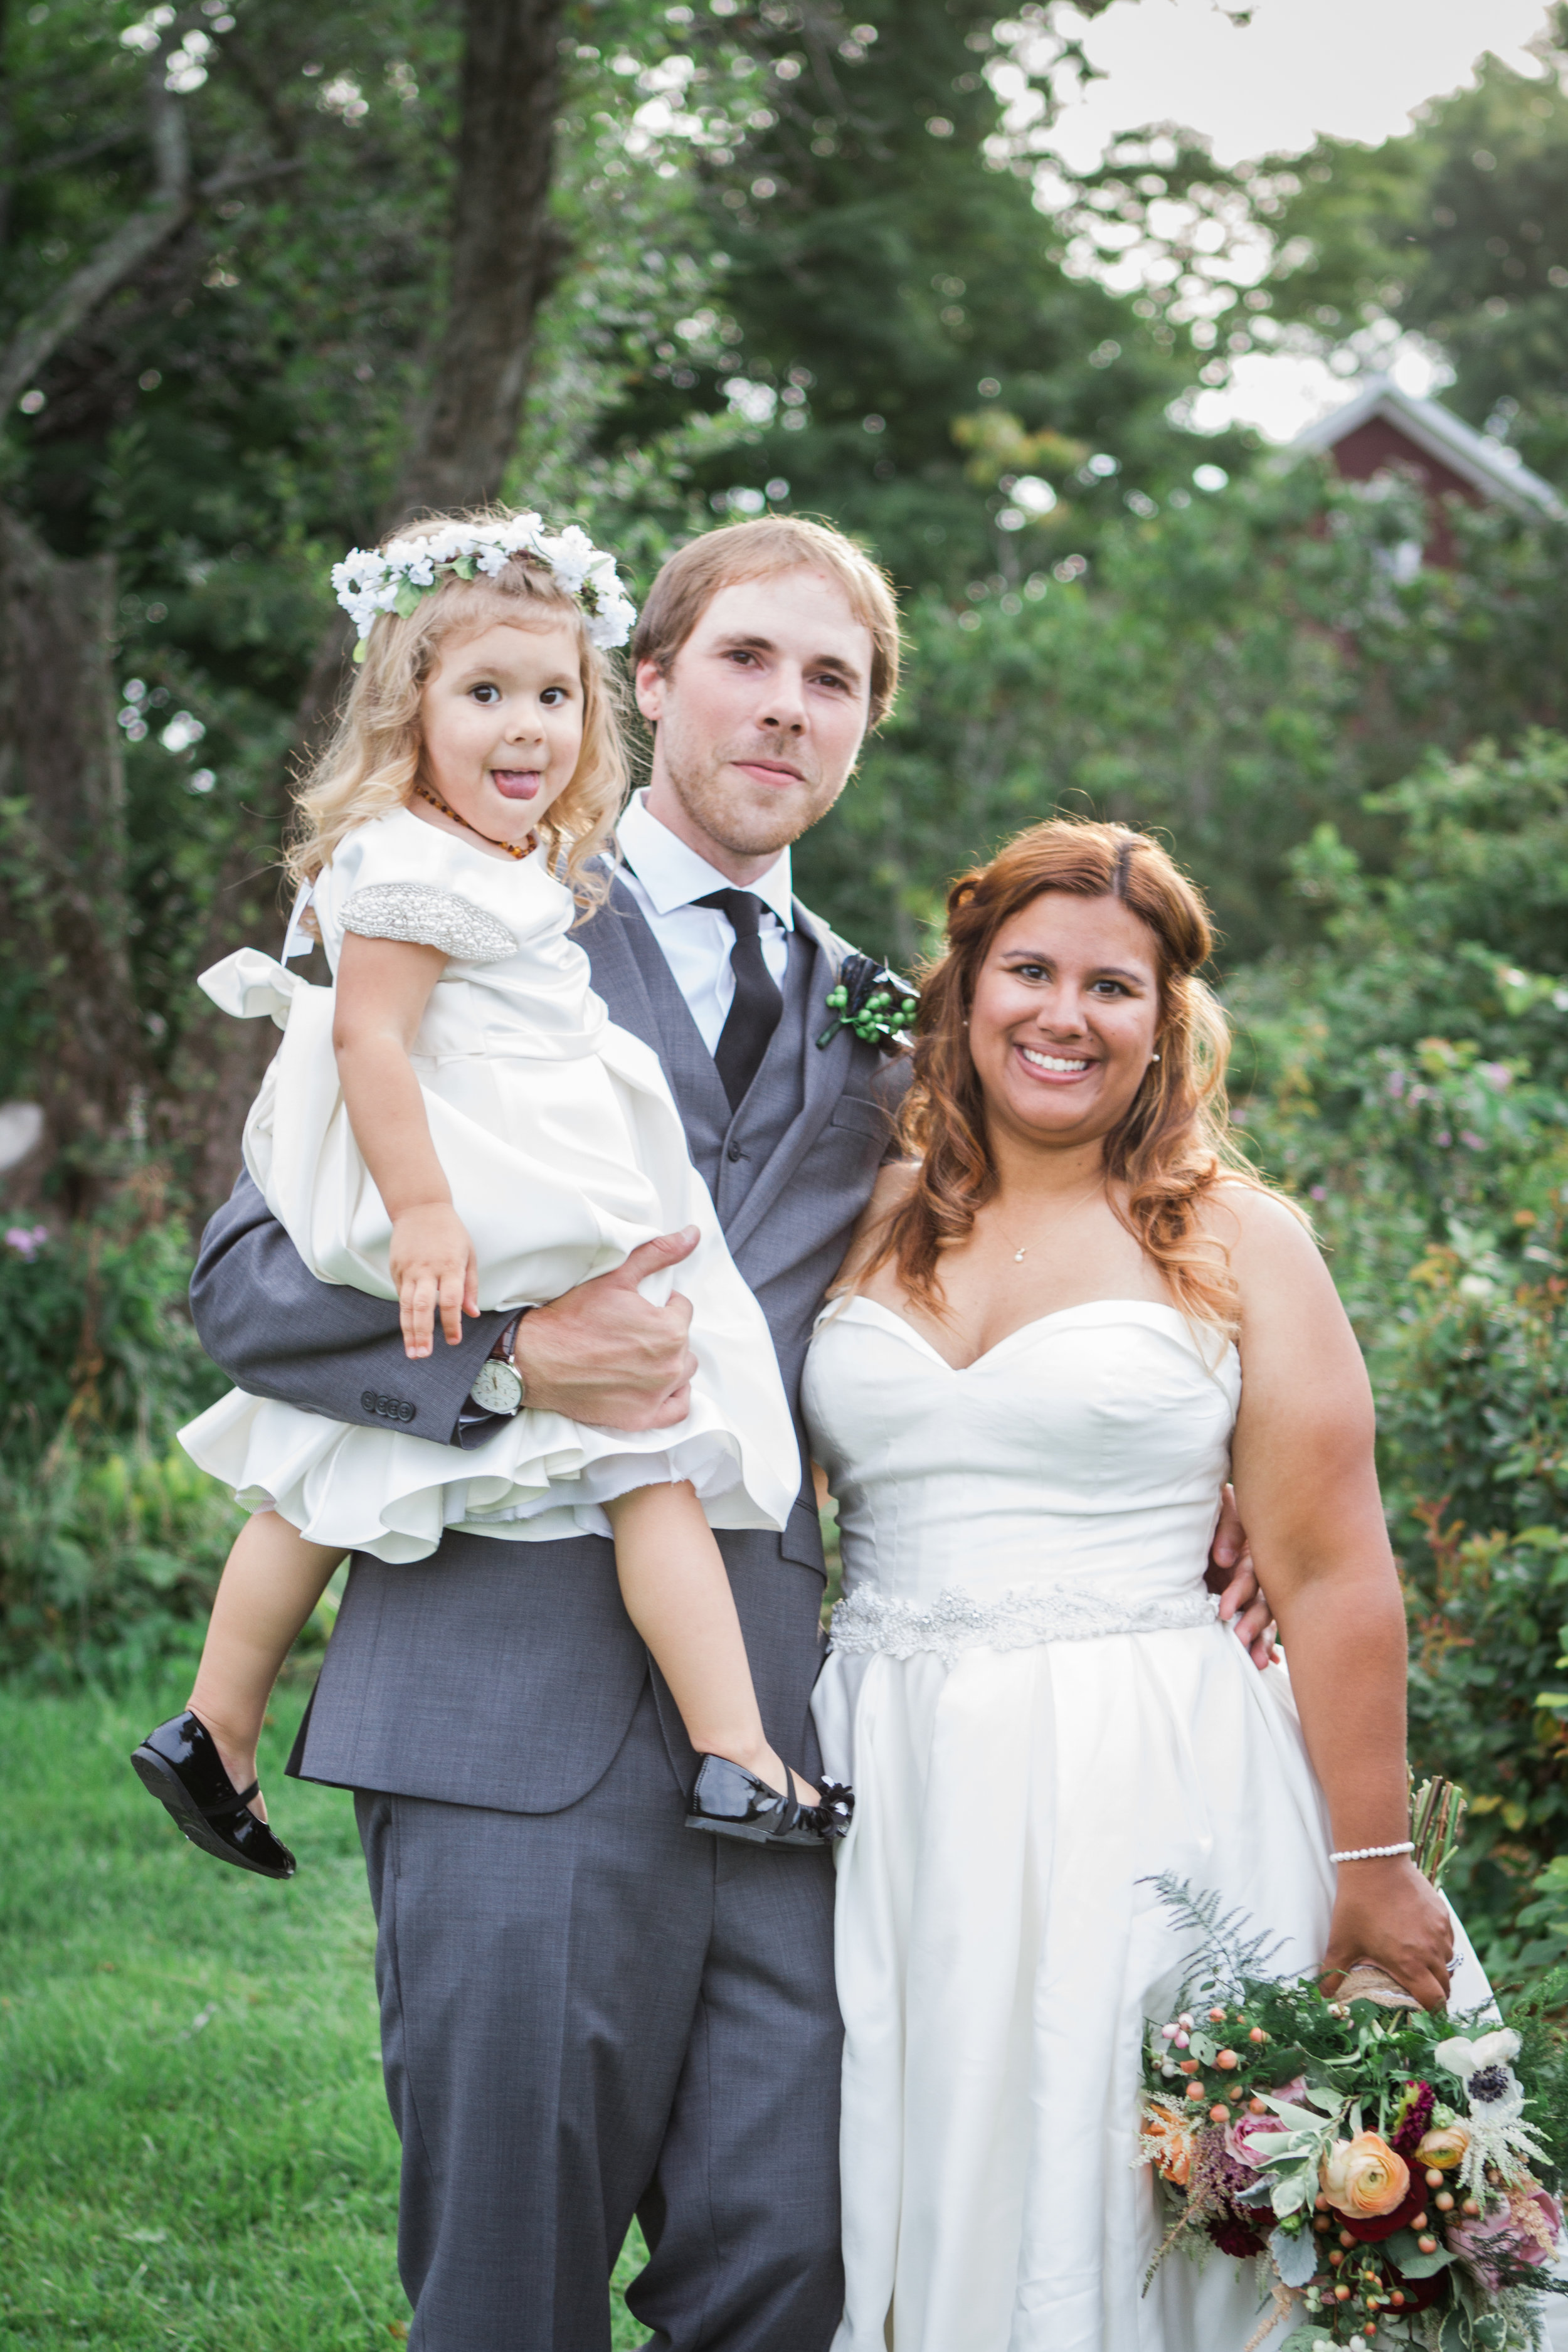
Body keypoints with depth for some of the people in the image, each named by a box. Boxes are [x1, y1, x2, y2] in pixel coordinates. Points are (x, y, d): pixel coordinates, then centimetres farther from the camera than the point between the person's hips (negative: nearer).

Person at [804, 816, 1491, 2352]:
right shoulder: (871, 1226, 9)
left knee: (1111, 2218, -1)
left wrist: (1373, 1868, -5)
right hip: (892, 1799, 3)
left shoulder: (1235, 1240, 0)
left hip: (1143, 1804, -3)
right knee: (902, 2208, 6)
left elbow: (1332, 1576, -3)